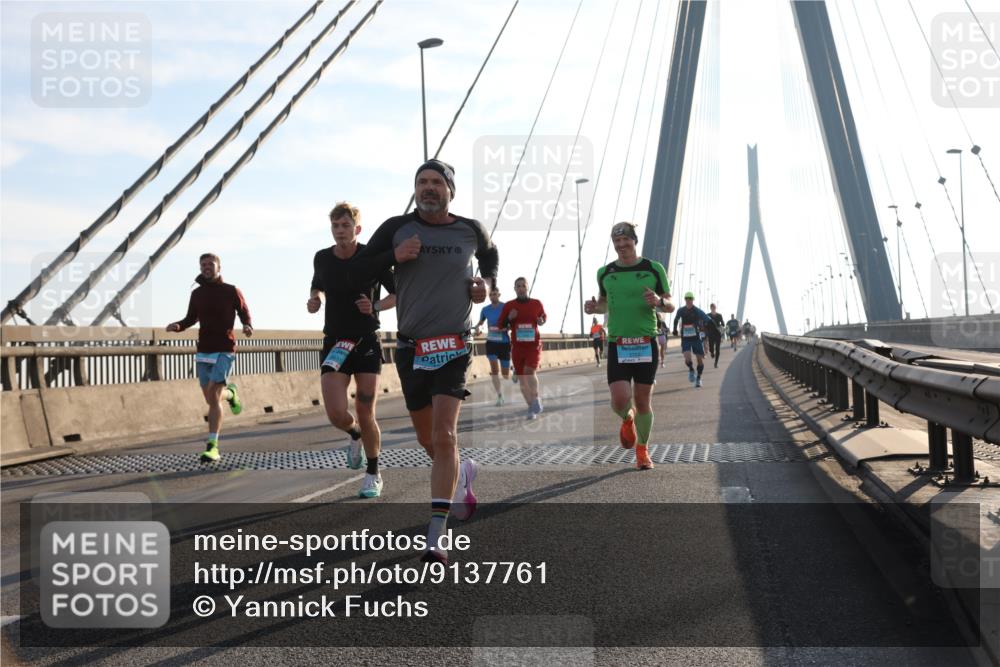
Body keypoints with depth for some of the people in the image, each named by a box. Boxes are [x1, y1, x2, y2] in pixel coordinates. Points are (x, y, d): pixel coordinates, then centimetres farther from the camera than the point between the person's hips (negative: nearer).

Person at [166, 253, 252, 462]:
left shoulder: (232, 291, 1)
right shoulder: (197, 293, 9)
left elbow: (244, 313, 8)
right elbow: (191, 318, 16)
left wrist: (248, 327, -14)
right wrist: (177, 326, -5)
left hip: (225, 350, -4)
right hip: (203, 351, 4)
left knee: (213, 397, -16)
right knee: (211, 398, 8)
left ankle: (212, 447, -14)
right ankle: (230, 394, 44)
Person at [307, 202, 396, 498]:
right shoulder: (322, 258, 2)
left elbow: (398, 294, 1)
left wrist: (376, 306, -18)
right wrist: (314, 299, 0)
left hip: (367, 342, -2)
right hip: (334, 343, 2)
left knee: (365, 415, -1)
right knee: (337, 414, -11)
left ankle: (373, 474, 20)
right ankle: (355, 435, 27)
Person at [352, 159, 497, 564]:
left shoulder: (470, 230, 4)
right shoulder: (396, 228, 1)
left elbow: (490, 255, 26)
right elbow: (359, 270, 3)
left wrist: (487, 283, 6)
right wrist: (394, 256, -14)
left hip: (454, 348, -2)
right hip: (411, 348, 2)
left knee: (444, 435, -16)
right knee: (427, 440, 13)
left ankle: (435, 538, -15)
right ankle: (461, 474, 48)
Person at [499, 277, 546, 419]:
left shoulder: (537, 303, 3)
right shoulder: (509, 306, 2)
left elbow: (544, 316, 19)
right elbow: (501, 325, 7)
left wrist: (541, 321, -3)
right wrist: (509, 318, -12)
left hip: (534, 344, -2)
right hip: (517, 346, 2)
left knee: (530, 371, -23)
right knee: (522, 378, 4)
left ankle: (536, 399, -2)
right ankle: (532, 407, 17)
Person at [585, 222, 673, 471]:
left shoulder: (654, 269, 1)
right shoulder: (605, 272, 7)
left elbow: (670, 306, 5)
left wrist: (658, 301, -18)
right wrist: (594, 307, -1)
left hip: (646, 343, -1)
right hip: (617, 344, 1)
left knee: (643, 401, 4)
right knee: (620, 401, -12)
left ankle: (642, 451, 25)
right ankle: (627, 419, 26)